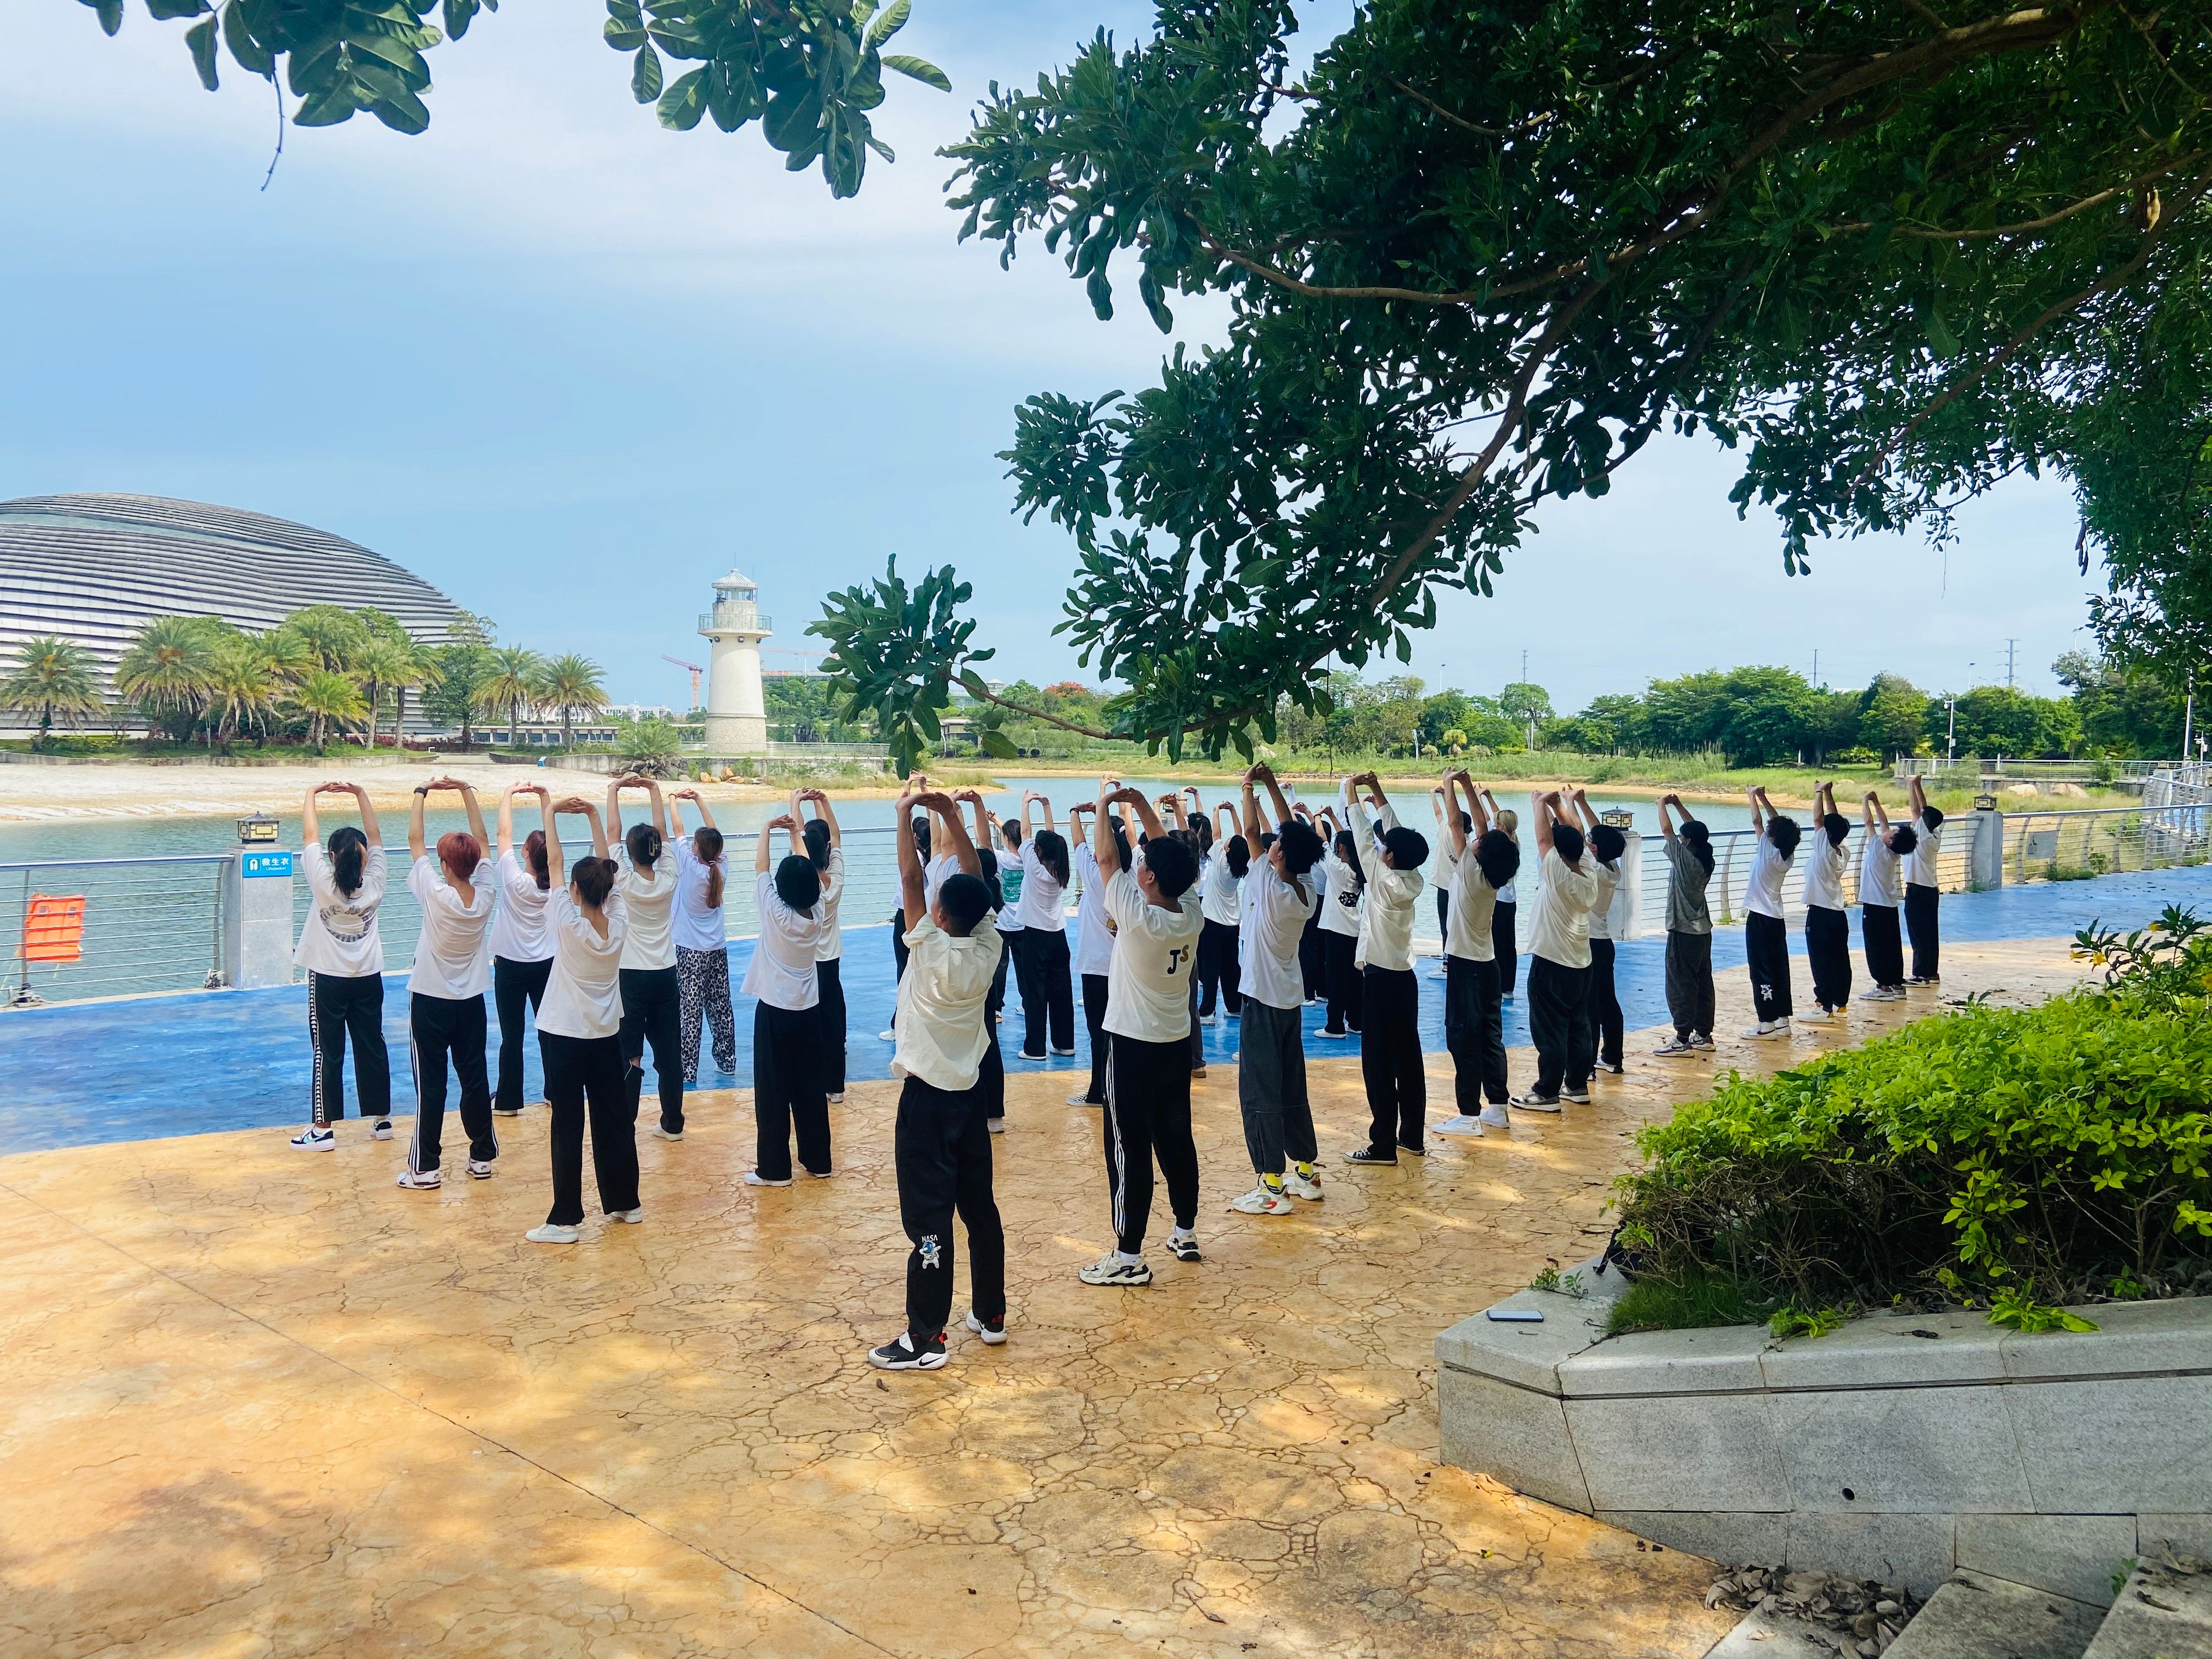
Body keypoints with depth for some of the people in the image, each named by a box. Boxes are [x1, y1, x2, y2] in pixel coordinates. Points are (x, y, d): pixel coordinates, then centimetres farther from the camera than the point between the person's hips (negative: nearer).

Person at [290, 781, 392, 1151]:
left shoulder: (324, 884, -15)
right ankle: (382, 1120, 18)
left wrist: (312, 793, 3)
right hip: (369, 978, 3)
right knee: (373, 1047, 10)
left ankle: (323, 1129, 5)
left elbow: (310, 837, -6)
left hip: (328, 979, -3)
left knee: (328, 1053, 1)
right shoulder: (373, 885, -8)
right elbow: (375, 837, 2)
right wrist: (361, 795, 5)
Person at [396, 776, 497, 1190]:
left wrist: (422, 793, -3)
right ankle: (482, 1157, 18)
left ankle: (425, 1168, 4)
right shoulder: (485, 896, -9)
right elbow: (481, 838, 0)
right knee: (475, 1078, 11)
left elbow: (414, 841, -11)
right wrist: (466, 791, 1)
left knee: (430, 1085, 0)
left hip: (431, 1001, -4)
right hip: (472, 1001, 4)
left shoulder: (436, 896, -19)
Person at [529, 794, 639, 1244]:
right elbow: (604, 867, 2)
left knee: (567, 1125, -2)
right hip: (607, 1036, 5)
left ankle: (565, 1219, 1)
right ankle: (625, 1202, 23)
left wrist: (550, 812, -4)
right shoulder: (619, 923, -7)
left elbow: (553, 863, -11)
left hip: (563, 1036, -5)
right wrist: (593, 816, 1)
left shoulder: (568, 925, -17)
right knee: (614, 1120, 13)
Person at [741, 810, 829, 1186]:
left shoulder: (776, 913, -18)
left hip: (774, 1011, -5)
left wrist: (767, 829, 2)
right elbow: (805, 871, 8)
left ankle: (774, 1169, 7)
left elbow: (760, 869, -8)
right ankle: (817, 1160, 20)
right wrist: (794, 833, 13)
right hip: (807, 1010, 5)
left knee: (772, 1091, 2)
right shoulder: (817, 913, -5)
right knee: (810, 1087, 12)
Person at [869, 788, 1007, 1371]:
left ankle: (925, 1339, 3)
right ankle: (990, 1315, 26)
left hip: (926, 1098, -7)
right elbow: (976, 880, 6)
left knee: (929, 1219, -3)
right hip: (971, 1093, 7)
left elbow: (910, 878, -15)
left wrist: (905, 814, -6)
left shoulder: (932, 952, -18)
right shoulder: (989, 948, -4)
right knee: (980, 1208, 15)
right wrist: (951, 817, 9)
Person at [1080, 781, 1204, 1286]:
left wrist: (1103, 805, 0)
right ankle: (1186, 1233, 28)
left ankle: (1128, 1256, 2)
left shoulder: (1138, 916, -21)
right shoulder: (1192, 912, -5)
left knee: (1128, 1148, -2)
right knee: (1176, 1139, 17)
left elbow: (1107, 858, -13)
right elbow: (1172, 855, 8)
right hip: (1177, 1042, 7)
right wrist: (1142, 806, 8)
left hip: (1133, 1045, -7)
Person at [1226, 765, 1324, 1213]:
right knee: (1292, 1089, 16)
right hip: (1290, 999, 8)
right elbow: (1293, 833, 7)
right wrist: (1272, 786, 6)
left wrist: (1249, 788, 0)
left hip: (1262, 1001, -8)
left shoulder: (1271, 888, -20)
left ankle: (1273, 1187, -4)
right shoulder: (1307, 890, -2)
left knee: (1259, 1093, -4)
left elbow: (1251, 832, -12)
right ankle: (1306, 1172, 23)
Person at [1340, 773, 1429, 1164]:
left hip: (1380, 979, -8)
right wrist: (1378, 794, 15)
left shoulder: (1384, 881, -15)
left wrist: (1351, 794, 0)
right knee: (1408, 1059, 11)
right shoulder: (1414, 879, 2)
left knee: (1378, 1063, -5)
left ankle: (1383, 1143, -3)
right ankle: (1412, 1136, 19)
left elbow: (1364, 836, -10)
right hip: (1404, 976, 8)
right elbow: (1396, 832, 11)